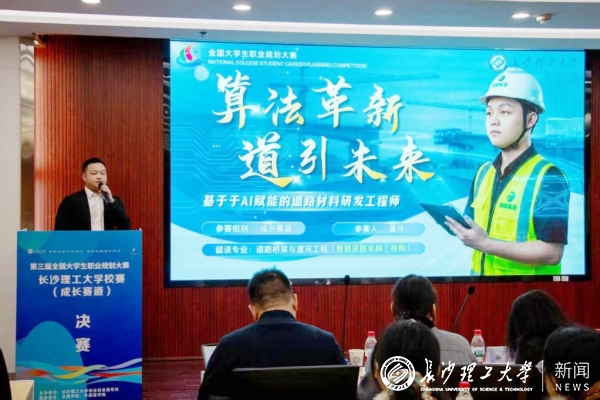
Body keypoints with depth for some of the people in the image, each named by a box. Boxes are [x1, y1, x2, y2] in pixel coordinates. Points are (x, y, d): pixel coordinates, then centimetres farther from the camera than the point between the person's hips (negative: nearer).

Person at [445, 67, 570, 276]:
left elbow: (552, 252, -23)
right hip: (480, 273, 6)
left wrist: (487, 244, -26)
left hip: (526, 282, -6)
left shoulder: (548, 177, -17)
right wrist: (459, 228, -10)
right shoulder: (483, 172, 5)